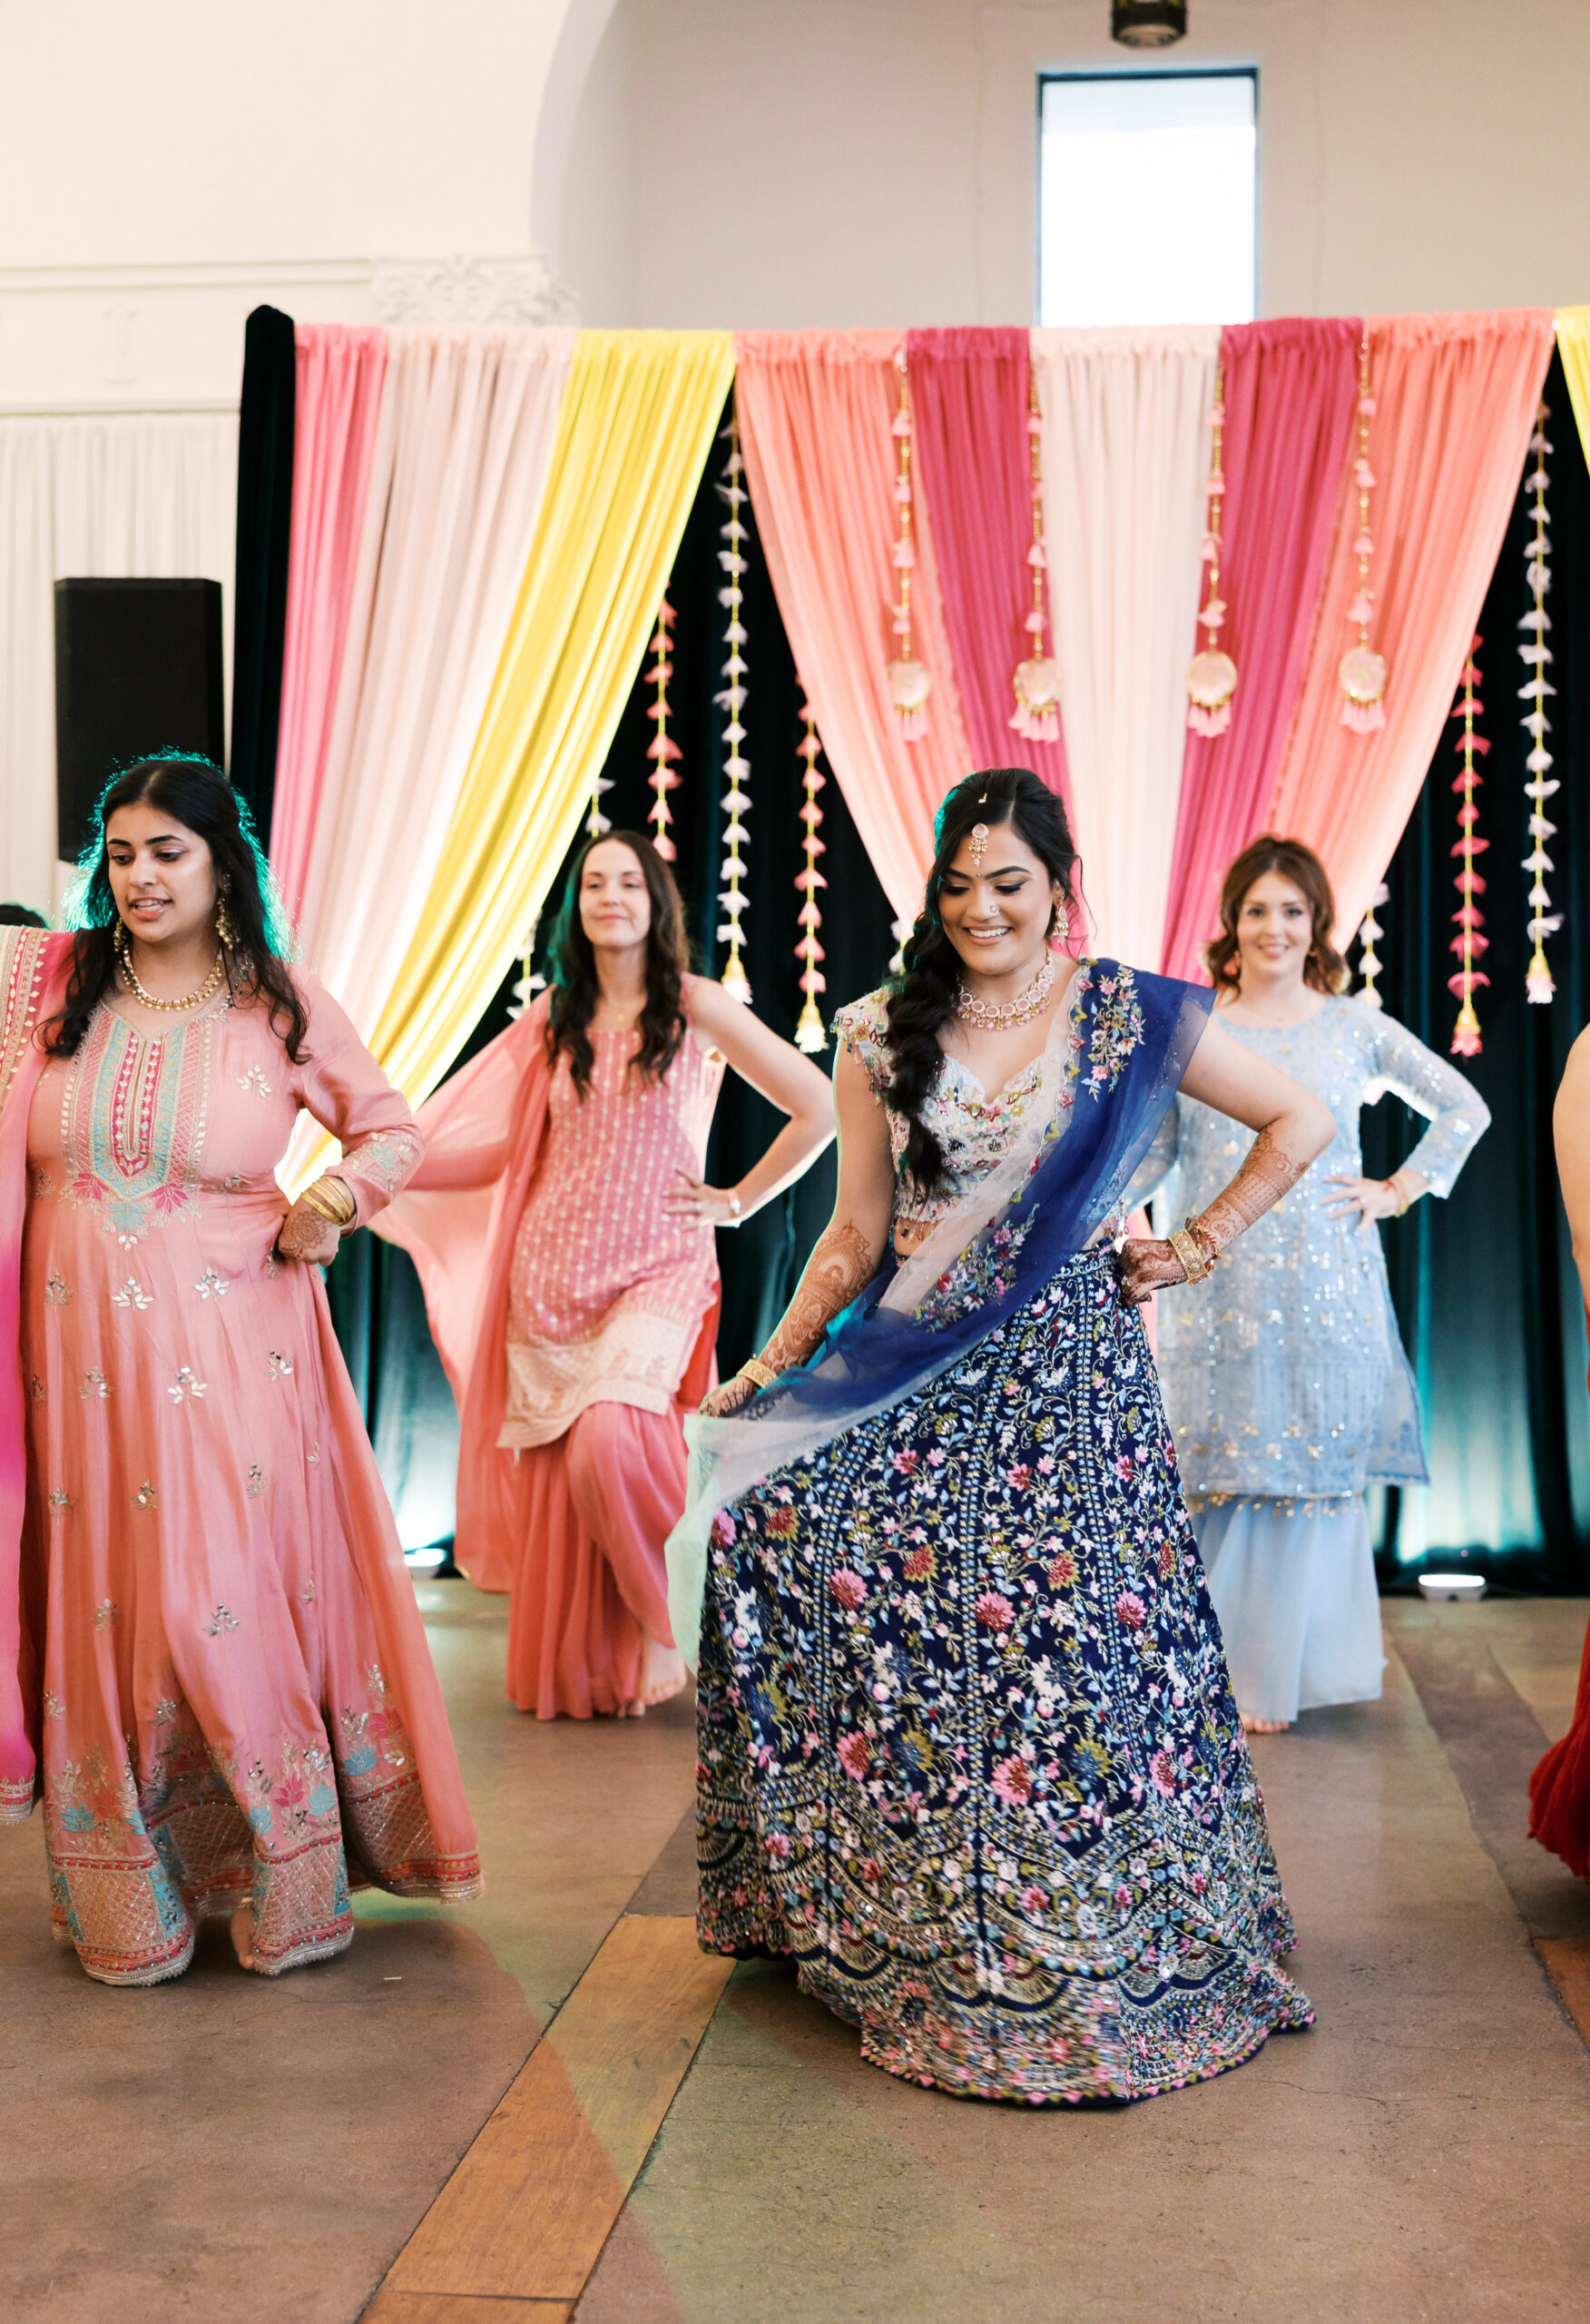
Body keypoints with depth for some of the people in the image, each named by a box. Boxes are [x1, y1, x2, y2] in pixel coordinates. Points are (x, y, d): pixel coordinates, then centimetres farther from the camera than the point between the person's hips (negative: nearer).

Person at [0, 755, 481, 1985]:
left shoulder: (282, 1006, 0)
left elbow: (396, 1129, 9)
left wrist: (342, 1193, -7)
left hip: (233, 1352, -2)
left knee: (223, 1607, -3)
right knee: (99, 1607, 6)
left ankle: (285, 1883, 17)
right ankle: (129, 1900, 23)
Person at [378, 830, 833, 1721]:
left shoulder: (696, 1006, -1)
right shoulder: (555, 1018, 12)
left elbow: (819, 1107, -1)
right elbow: (494, 1139, 16)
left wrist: (739, 1201, 0)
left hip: (656, 1271, -4)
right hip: (552, 1272, 4)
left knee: (609, 1440, -25)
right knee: (554, 1475, 1)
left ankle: (665, 1624, -4)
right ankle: (568, 1674, 14)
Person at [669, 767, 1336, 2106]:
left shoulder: (1129, 1018, 0)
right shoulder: (884, 1035, 7)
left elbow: (1301, 1123, 7)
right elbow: (857, 1235, 9)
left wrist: (1200, 1247, 4)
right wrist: (769, 1368, 3)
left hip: (1069, 1379, -2)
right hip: (914, 1379, 3)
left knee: (1071, 1640, -7)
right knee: (777, 1534, -12)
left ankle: (1089, 1955, 12)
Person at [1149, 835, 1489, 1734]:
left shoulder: (1355, 1026, 6)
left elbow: (1464, 1107, 14)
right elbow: (1154, 1152, 11)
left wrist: (1401, 1190, 7)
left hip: (1330, 1286, 0)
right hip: (1223, 1285, 0)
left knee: (1323, 1462, 3)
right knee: (1228, 1469, 0)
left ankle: (1303, 1664, 15)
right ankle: (1230, 1672, 11)